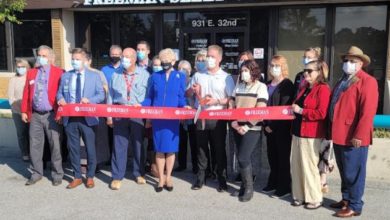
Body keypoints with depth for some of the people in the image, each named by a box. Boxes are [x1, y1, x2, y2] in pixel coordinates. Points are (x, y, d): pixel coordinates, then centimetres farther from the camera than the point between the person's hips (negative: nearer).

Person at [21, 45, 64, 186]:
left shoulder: (59, 73, -3)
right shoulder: (31, 73, 11)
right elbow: (26, 93, 11)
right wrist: (24, 111, 5)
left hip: (51, 115, -4)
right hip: (35, 115, 5)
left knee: (55, 146, 3)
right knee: (35, 145, 11)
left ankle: (57, 174, 15)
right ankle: (37, 173, 25)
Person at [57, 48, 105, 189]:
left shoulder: (94, 76, 5)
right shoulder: (65, 76, 13)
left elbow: (101, 95, 0)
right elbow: (59, 93, 12)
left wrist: (89, 100, -18)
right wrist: (60, 99, -11)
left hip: (88, 118, -2)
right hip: (70, 118, 3)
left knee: (90, 148, 4)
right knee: (73, 148, 8)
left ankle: (90, 177, 19)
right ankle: (77, 177, 21)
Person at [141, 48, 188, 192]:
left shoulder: (180, 76, 4)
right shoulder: (155, 76, 7)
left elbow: (181, 97, 2)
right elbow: (149, 98, 8)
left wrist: (185, 106, -17)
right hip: (157, 117, 1)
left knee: (170, 148, 5)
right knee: (159, 149, 5)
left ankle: (168, 177, 20)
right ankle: (161, 179, 16)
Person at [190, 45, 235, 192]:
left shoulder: (226, 77, 1)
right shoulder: (198, 75, 10)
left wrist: (216, 101, -16)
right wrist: (193, 90, -7)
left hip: (218, 118, -2)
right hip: (201, 117, 3)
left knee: (219, 149, 4)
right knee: (201, 148, 9)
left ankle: (222, 180, 15)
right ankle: (200, 178, 20)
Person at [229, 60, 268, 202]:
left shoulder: (261, 87, -4)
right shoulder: (238, 86, 12)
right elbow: (231, 106, 12)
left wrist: (247, 126, -16)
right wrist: (233, 123, -3)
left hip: (252, 129, -5)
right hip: (237, 128, 5)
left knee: (243, 158, -10)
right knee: (243, 157, 9)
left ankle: (248, 187, 7)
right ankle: (245, 183, 24)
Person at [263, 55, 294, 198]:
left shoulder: (287, 85, -7)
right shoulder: (267, 85, 14)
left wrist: (272, 125, -14)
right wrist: (266, 124, 3)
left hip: (282, 127, -6)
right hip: (269, 126, 6)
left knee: (283, 156, 1)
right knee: (272, 155, 11)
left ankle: (284, 187, 10)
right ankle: (273, 183, 25)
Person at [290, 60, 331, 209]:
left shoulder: (323, 89, -9)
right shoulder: (304, 88, 17)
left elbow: (321, 113, -19)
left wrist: (301, 111, -16)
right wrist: (293, 110, 9)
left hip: (312, 135, -8)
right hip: (298, 132, 8)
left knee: (309, 166, -1)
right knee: (296, 165, 10)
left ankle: (314, 198, 13)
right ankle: (299, 196, 21)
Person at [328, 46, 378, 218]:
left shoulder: (367, 81, -9)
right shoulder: (342, 81, 19)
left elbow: (368, 112, -18)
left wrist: (359, 136, -21)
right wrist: (332, 131, 17)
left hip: (353, 138, -8)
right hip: (339, 136, 9)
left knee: (353, 173, 1)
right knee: (344, 172, 18)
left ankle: (354, 206, 13)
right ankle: (346, 199, 32)